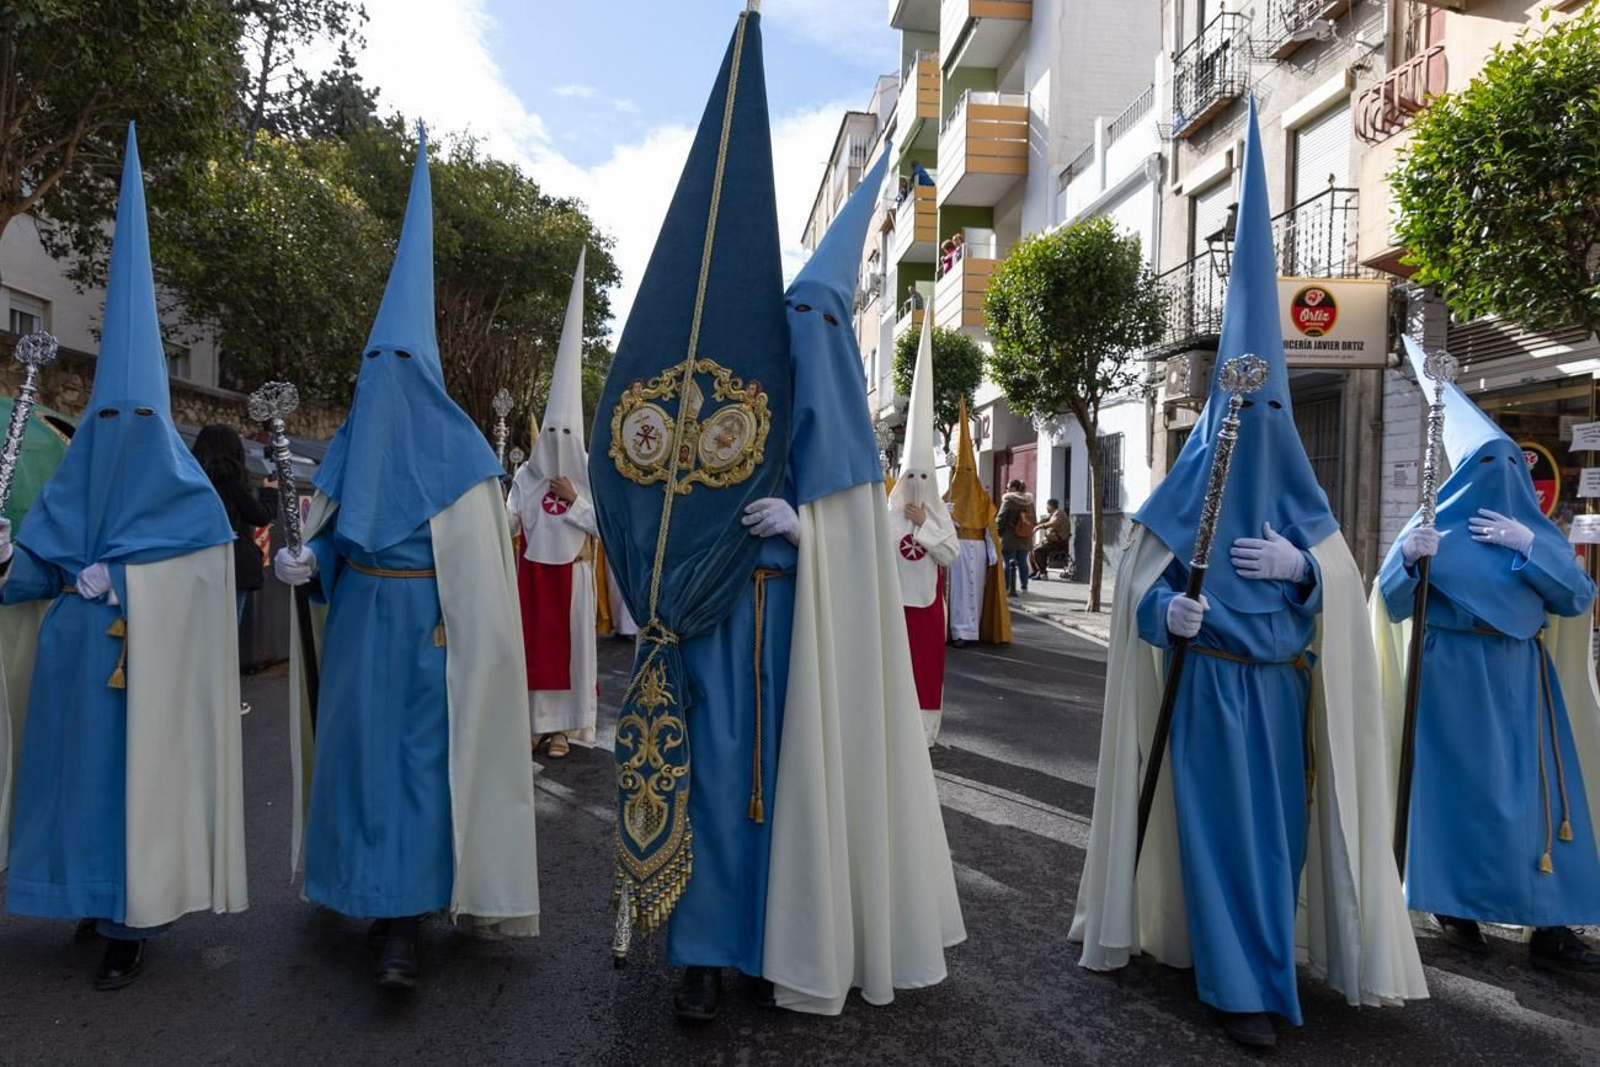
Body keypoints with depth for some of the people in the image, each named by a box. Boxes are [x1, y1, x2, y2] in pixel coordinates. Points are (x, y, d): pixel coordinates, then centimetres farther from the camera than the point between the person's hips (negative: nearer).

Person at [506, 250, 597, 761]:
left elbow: (604, 526, -7)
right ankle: (537, 720, 14)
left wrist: (574, 501, -15)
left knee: (569, 642, 2)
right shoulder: (526, 474, 4)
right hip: (532, 569, 3)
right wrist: (492, 511, -18)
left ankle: (565, 725, 11)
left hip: (571, 570, -2)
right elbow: (510, 523, 1)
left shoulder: (590, 474, -4)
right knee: (534, 642, 4)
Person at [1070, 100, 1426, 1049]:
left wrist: (1302, 566, -13)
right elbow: (1141, 580, -2)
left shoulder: (1299, 492, 8)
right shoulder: (1188, 486, -3)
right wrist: (1167, 609, -23)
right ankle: (1243, 982, 6)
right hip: (1211, 681, -4)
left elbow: (1346, 587, 8)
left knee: (1281, 814, 10)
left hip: (1283, 683, 4)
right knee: (1223, 816, -4)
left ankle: (1268, 943, 30)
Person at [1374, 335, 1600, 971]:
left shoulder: (1538, 530, 11)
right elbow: (1394, 607, -7)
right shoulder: (1432, 529, 1)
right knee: (1462, 788, 0)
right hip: (1455, 678, -3)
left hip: (1523, 681, 3)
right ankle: (1455, 907, 14)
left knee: (1536, 791, 1)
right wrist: (1408, 559, -26)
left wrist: (1531, 547, -13)